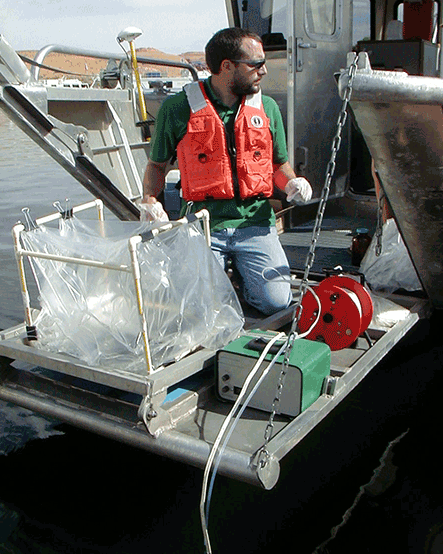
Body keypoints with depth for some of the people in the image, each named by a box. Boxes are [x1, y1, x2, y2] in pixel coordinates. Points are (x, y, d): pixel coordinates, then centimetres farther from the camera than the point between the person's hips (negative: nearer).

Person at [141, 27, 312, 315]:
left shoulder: (267, 108, 10)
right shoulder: (178, 108, 1)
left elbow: (279, 163, 21)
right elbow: (157, 164, 13)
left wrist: (292, 183, -1)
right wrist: (150, 200, -5)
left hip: (255, 222, 2)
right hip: (204, 224, -2)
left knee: (276, 301, -15)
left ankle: (243, 272, 16)